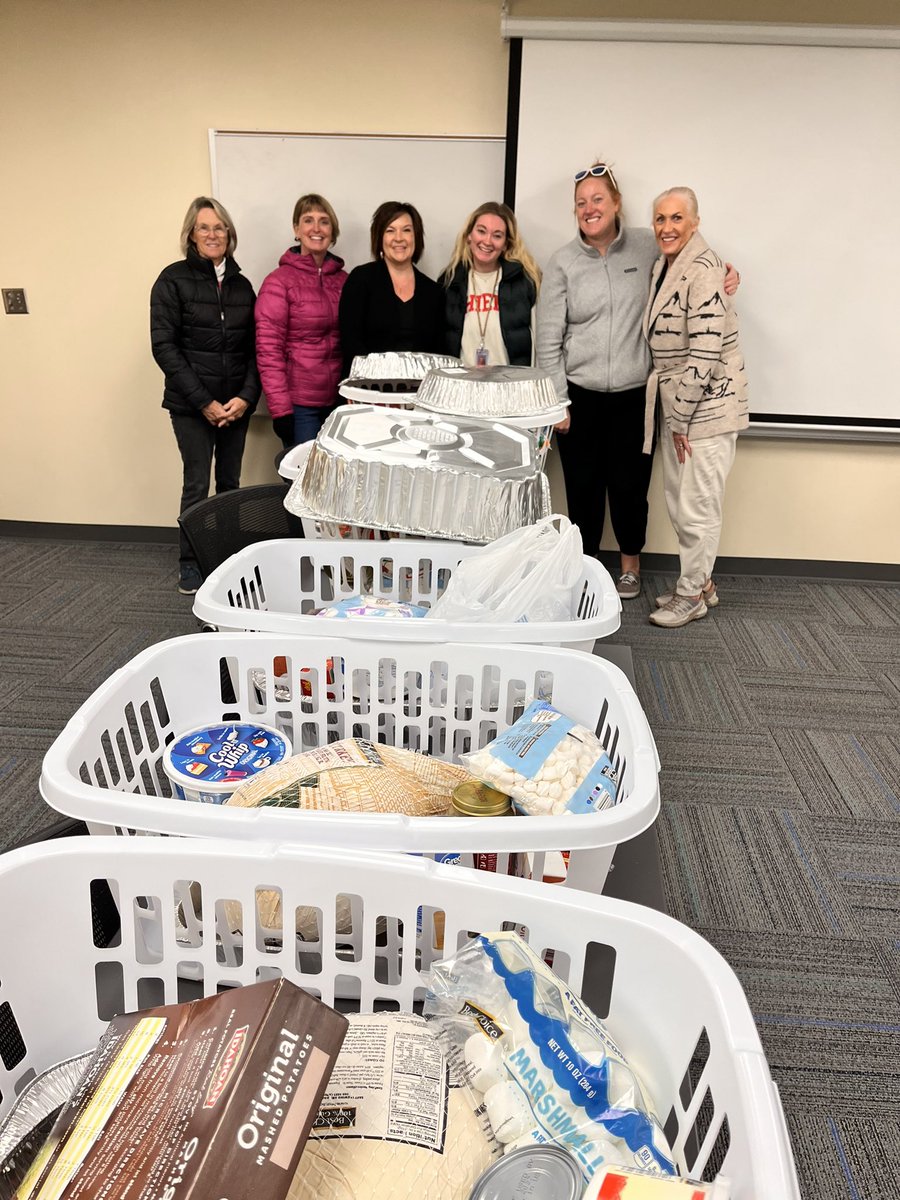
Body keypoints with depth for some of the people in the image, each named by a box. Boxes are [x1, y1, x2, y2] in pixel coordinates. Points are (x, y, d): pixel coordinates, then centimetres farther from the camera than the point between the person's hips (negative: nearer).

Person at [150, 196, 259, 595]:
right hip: (191, 405, -4)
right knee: (197, 483, -1)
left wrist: (246, 396, -7)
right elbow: (164, 346, -8)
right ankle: (189, 563, 13)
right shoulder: (173, 280, -3)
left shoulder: (241, 285, 9)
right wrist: (204, 402, -13)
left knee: (230, 482, 8)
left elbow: (254, 348, 9)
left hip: (236, 404, 4)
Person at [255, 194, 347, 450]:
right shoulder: (279, 282, -5)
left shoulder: (343, 279, 9)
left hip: (339, 400, 5)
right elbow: (268, 351, -9)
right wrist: (280, 409, -15)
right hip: (299, 405, -4)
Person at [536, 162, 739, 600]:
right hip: (580, 396, 0)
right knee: (584, 487, 6)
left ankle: (631, 565, 28)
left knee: (630, 485, 5)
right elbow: (549, 340, 0)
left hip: (635, 396, 0)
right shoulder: (562, 263, 0)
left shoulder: (647, 247, 2)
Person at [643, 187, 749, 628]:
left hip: (709, 405, -9)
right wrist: (674, 414, 12)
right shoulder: (664, 266, 12)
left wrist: (681, 417, -16)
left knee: (697, 506, 0)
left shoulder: (702, 269, -16)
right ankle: (701, 582, 31)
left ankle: (692, 594, 15)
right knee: (677, 501, 16)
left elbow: (705, 351, -21)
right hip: (677, 404, 9)